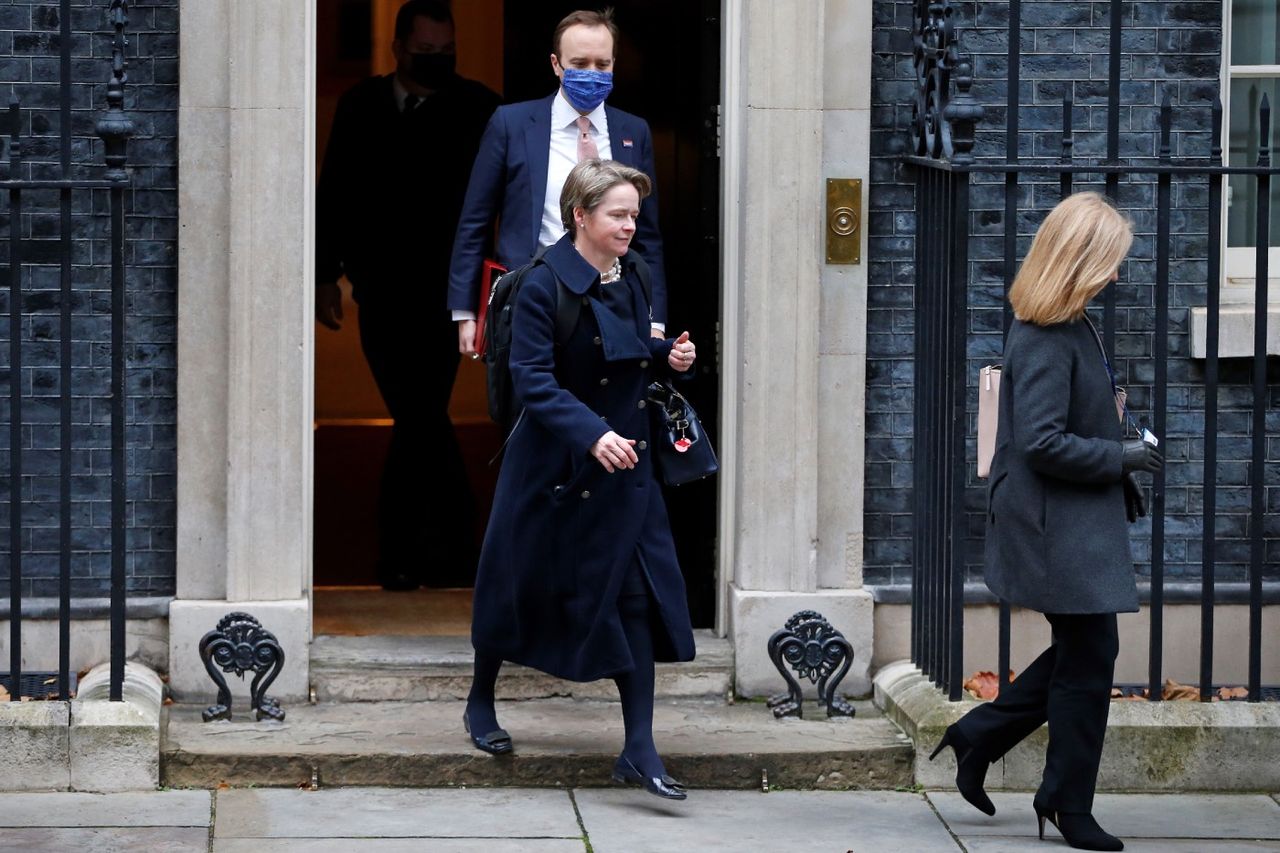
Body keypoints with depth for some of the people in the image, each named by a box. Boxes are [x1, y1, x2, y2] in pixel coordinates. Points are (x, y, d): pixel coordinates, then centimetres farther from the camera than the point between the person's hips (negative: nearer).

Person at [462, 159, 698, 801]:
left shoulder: (632, 277, 5)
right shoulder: (544, 287, -16)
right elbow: (532, 379, -22)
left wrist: (669, 358, -2)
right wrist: (591, 434, -33)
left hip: (624, 463, 5)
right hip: (553, 465, -5)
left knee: (638, 592, -4)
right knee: (522, 582, 11)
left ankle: (639, 750, -4)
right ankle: (481, 701, 37)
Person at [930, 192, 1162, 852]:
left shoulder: (1070, 327, 11)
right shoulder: (1045, 340, -21)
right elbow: (1044, 444, -25)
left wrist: (1119, 475, 14)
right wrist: (1122, 458, -17)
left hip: (1079, 520, 10)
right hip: (1058, 526, -10)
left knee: (1083, 653, 16)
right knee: (1089, 656, -2)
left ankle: (978, 737, 24)